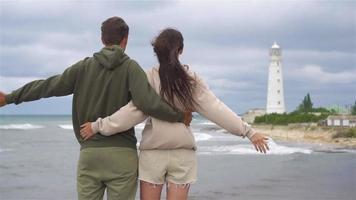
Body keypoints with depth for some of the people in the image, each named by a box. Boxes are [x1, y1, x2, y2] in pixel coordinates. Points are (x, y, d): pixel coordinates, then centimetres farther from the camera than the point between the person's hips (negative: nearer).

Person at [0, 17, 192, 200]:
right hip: (122, 154, -2)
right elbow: (147, 102, -19)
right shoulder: (130, 67, -4)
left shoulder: (84, 67, 5)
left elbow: (48, 86, 10)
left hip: (89, 153, 3)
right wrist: (180, 116, -7)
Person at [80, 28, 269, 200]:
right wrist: (248, 131, 0)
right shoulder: (191, 79, 0)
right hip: (183, 153, 2)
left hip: (153, 152, -1)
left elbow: (135, 111, -13)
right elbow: (216, 108, -3)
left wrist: (99, 126, -8)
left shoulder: (149, 77, -7)